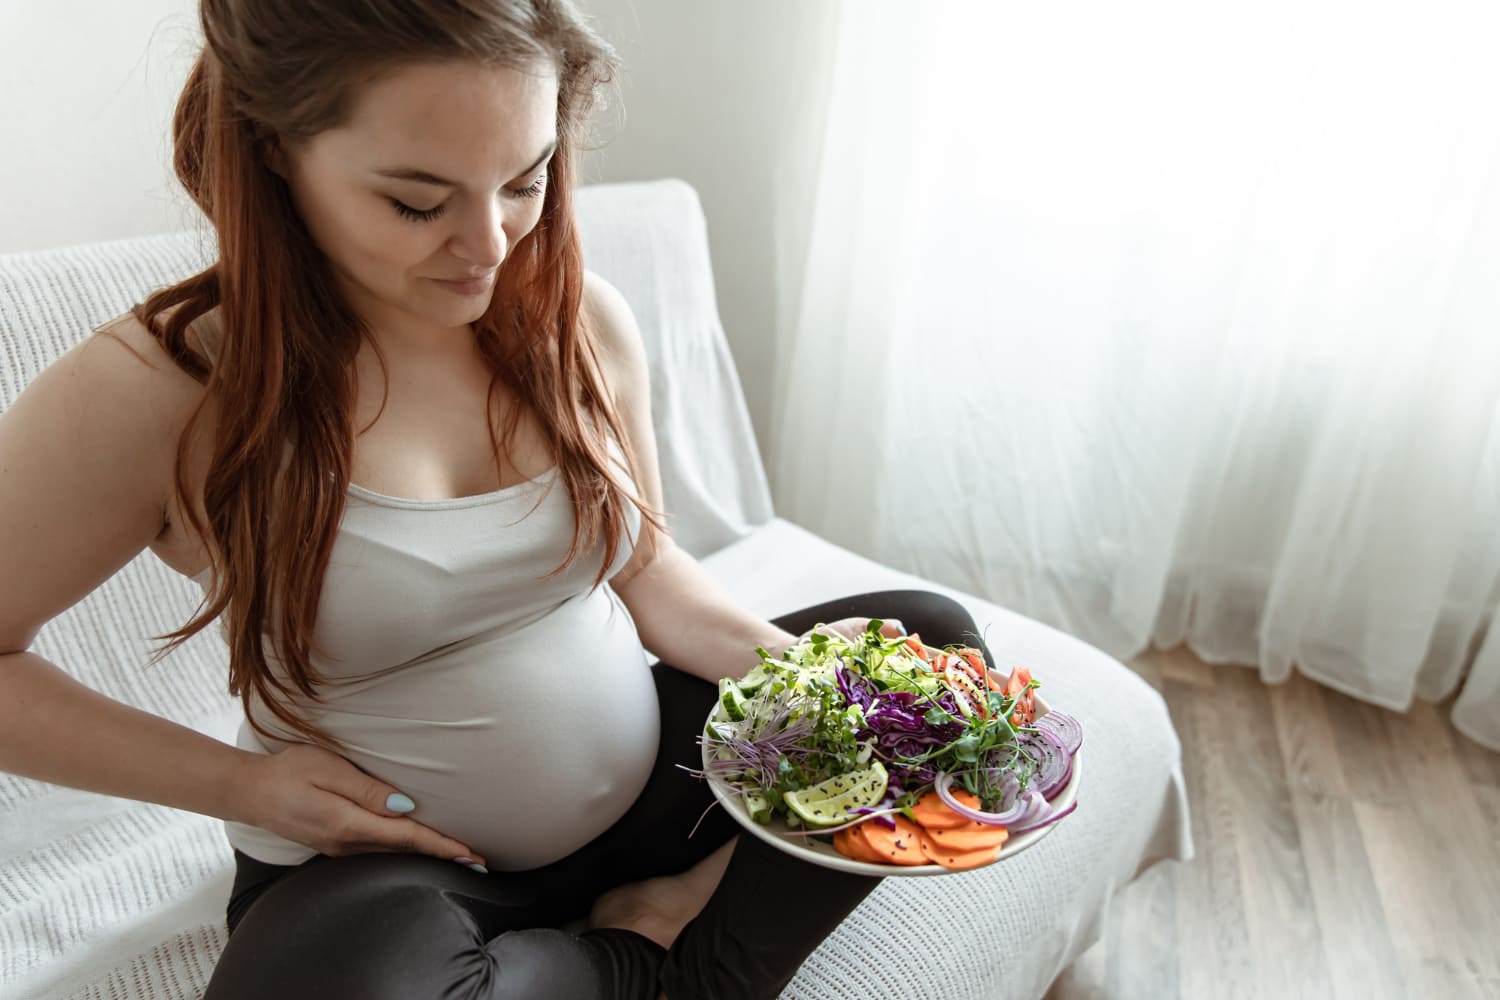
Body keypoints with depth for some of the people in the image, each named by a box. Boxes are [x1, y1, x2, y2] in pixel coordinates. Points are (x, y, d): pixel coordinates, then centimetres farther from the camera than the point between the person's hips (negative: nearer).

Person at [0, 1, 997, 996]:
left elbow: (645, 562, 5)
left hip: (643, 783, 4)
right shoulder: (151, 393, -18)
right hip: (383, 866, -3)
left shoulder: (582, 319, -6)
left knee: (934, 635, 1)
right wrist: (239, 782, -14)